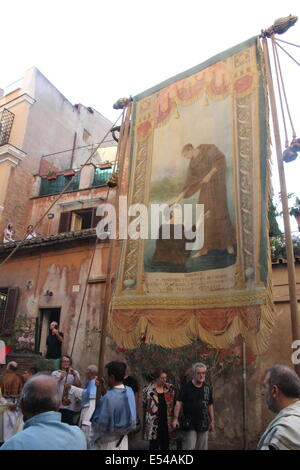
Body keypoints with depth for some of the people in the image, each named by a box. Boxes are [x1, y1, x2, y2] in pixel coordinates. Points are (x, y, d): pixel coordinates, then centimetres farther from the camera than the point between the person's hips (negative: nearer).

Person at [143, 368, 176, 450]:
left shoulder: (170, 388, 2)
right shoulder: (148, 390, -9)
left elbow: (174, 403, 10)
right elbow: (144, 406, 0)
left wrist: (174, 419, 5)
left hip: (167, 423, 4)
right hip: (154, 424, -3)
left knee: (165, 446, 13)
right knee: (154, 445, 3)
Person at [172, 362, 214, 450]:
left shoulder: (207, 388, 7)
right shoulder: (186, 387, -6)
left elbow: (210, 405, 14)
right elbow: (179, 403, -8)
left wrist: (212, 421, 12)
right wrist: (175, 418, -16)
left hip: (203, 425, 4)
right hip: (190, 424, -4)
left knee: (202, 448, 10)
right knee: (189, 447, -7)